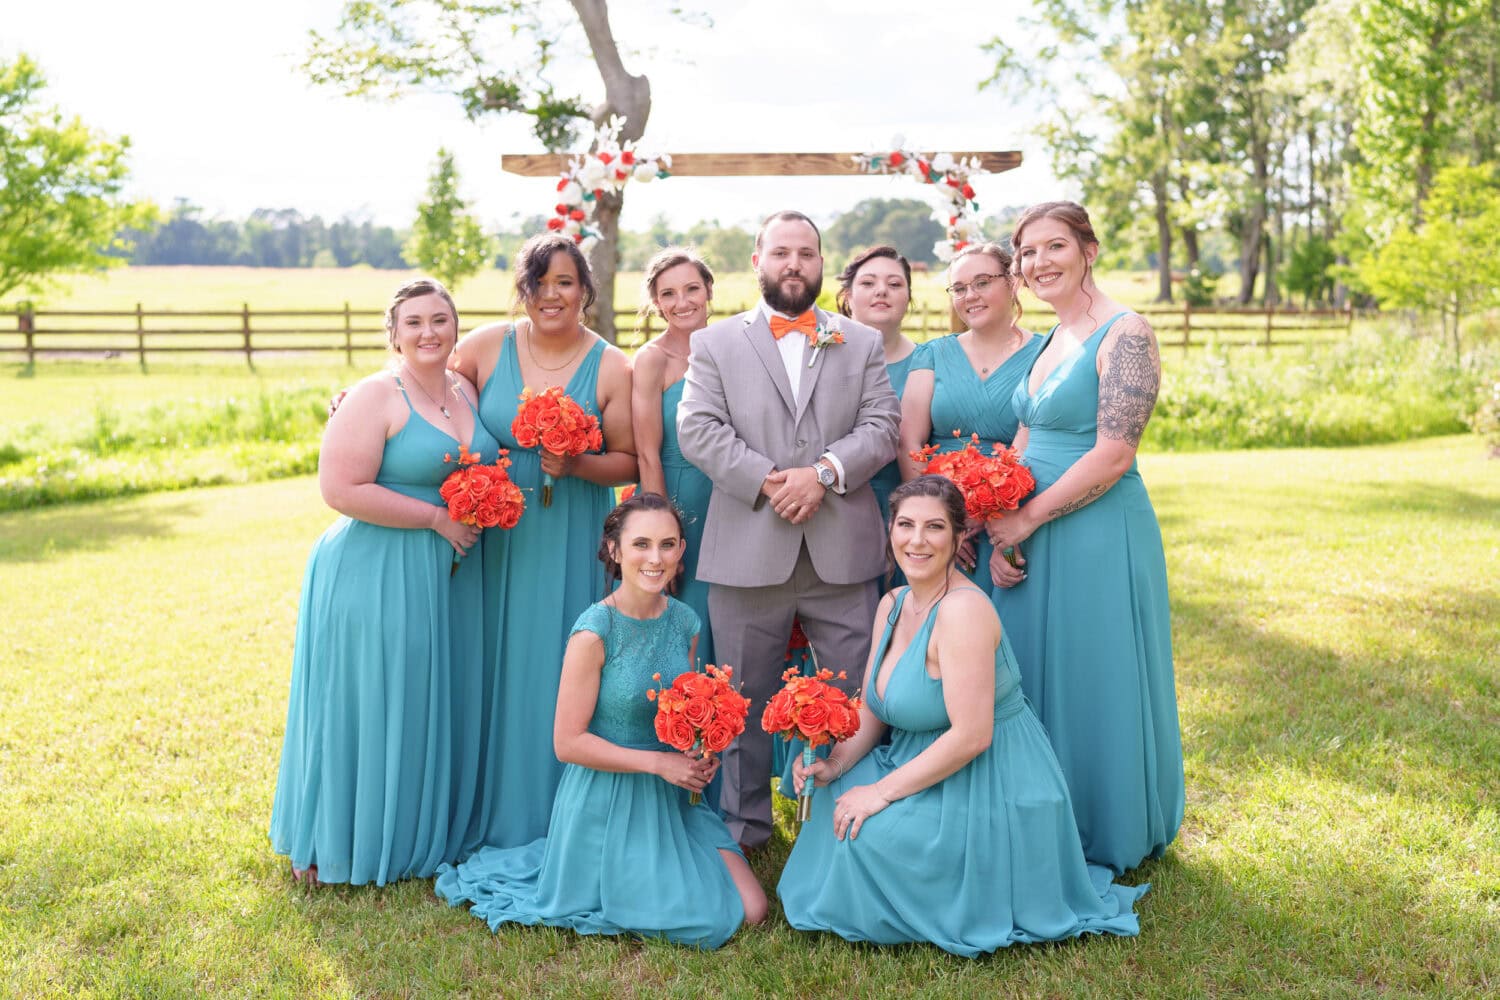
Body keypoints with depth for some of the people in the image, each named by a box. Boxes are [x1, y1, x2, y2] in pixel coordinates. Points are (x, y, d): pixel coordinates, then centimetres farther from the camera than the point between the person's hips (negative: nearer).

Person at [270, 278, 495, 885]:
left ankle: (423, 835, 32)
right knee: (367, 708, 3)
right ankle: (338, 844, 21)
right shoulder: (375, 397, -12)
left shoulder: (466, 391, 9)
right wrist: (435, 517, -18)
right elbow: (341, 489, -19)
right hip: (377, 577, -7)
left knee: (435, 709, 15)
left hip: (450, 578, 7)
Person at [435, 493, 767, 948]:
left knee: (750, 910, 1)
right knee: (706, 924, -7)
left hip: (671, 796, 7)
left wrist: (699, 754, -7)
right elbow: (568, 743, -17)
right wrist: (658, 761, -19)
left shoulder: (684, 621, -1)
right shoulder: (594, 632, -20)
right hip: (608, 802, -6)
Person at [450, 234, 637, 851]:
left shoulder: (612, 368, -4)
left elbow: (629, 462, -1)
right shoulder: (488, 345, -1)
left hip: (571, 543, -1)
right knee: (496, 666, 8)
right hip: (495, 537, 1)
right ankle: (493, 812, 26)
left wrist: (576, 466, -19)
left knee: (559, 668, 6)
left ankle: (559, 818, 23)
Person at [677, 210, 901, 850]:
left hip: (842, 552, 1)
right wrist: (766, 481, -14)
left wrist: (824, 472, -14)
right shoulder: (714, 343, 9)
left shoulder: (863, 343, 14)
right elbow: (697, 430, -2)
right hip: (748, 551, -1)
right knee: (744, 699, 8)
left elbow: (882, 426, 3)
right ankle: (744, 828, 22)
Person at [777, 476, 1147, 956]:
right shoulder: (893, 605, 4)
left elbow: (972, 735, -28)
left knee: (870, 831, -20)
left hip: (990, 791, -9)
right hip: (932, 769, 9)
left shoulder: (963, 610, -24)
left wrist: (884, 791, -22)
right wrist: (834, 765, -9)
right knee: (838, 795, 1)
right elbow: (872, 709, 9)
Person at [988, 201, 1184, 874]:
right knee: (1037, 679, 14)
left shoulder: (1124, 333, -12)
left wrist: (1026, 520, -14)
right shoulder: (1048, 342, 13)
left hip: (1099, 534, -8)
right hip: (1031, 536, 8)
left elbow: (1113, 453, -19)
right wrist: (1000, 533, -3)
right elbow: (1024, 445, 12)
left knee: (1094, 682, 4)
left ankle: (1109, 838, 23)